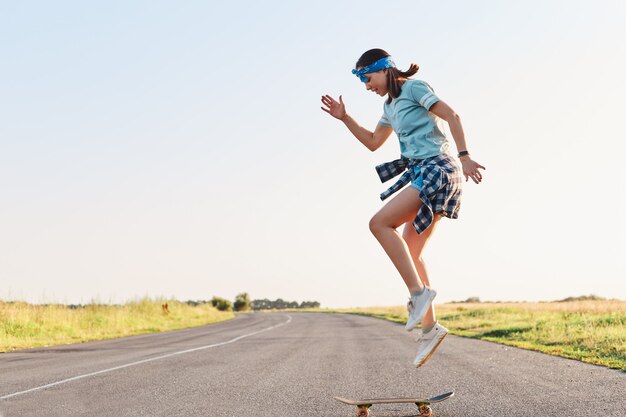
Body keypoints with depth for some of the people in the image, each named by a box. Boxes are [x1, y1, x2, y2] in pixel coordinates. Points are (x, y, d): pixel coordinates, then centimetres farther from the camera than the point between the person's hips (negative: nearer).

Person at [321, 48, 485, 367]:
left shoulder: (413, 88, -4)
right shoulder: (391, 105, 22)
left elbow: (452, 116, -11)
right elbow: (373, 142, 31)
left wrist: (463, 156, -19)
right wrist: (344, 118, 21)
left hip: (436, 170, -9)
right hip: (423, 176, 9)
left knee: (380, 223, -19)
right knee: (408, 252, 6)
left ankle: (419, 292, -18)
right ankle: (429, 326, 8)